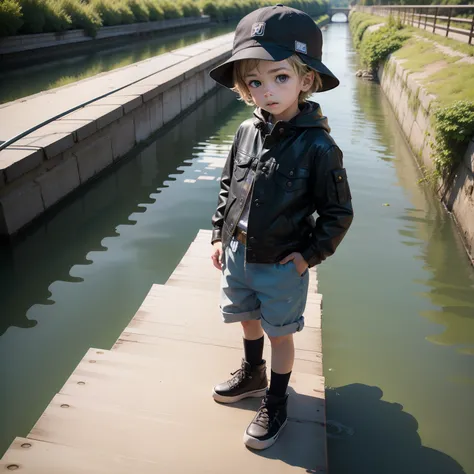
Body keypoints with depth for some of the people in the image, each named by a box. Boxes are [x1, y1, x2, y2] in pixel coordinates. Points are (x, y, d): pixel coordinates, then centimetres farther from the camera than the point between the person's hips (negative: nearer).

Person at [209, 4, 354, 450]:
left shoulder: (317, 146, -20)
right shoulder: (246, 133, -5)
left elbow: (338, 212, -12)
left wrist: (310, 254, -13)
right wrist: (219, 237, 6)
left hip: (281, 265, -5)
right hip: (237, 256, 6)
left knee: (280, 333, 13)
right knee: (248, 318, 25)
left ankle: (275, 403, 37)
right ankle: (252, 373, 53)